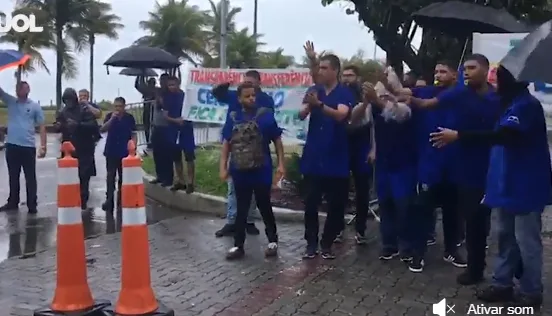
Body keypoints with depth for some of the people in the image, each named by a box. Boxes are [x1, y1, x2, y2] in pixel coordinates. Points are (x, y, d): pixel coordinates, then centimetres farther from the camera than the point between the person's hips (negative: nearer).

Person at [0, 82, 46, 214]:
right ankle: (13, 202, 25)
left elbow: (42, 127, 1)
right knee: (13, 177, 14)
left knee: (30, 178, 2)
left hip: (28, 147, -3)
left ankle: (32, 205, 7)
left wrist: (43, 145, -7)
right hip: (12, 146, 3)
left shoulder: (35, 106, 2)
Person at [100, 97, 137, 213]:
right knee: (110, 176, -2)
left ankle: (121, 198, 17)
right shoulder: (109, 116, 0)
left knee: (123, 176, 6)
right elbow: (102, 130, -11)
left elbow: (133, 134, 2)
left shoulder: (129, 117, -2)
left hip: (125, 151, 0)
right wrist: (112, 119, -21)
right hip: (111, 151, 0)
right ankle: (109, 199, -1)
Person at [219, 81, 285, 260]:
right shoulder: (233, 118, 3)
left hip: (261, 171, -2)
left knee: (264, 206, 8)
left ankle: (273, 241, 25)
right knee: (241, 209, 12)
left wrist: (281, 163, -7)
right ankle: (238, 245, 20)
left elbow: (277, 140, -1)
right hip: (240, 171, 3)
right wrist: (223, 167, 2)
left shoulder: (265, 115, -4)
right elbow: (226, 144, 7)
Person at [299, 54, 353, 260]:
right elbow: (301, 115, -6)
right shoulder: (313, 90, 7)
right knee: (310, 202, 3)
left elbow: (340, 115, -22)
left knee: (336, 204, 4)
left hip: (336, 158, -3)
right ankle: (311, 243, 13)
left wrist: (319, 104, -37)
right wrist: (307, 106, -28)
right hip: (313, 156, 3)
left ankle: (327, 244, 17)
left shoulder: (345, 93, -4)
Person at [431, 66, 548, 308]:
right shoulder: (512, 104, 13)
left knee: (526, 241, 1)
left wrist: (459, 136, -35)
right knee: (506, 237, 15)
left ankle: (531, 292, 14)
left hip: (525, 186, -9)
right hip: (509, 185, 9)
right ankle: (502, 283, 25)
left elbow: (504, 135, -32)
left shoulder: (527, 105, -18)